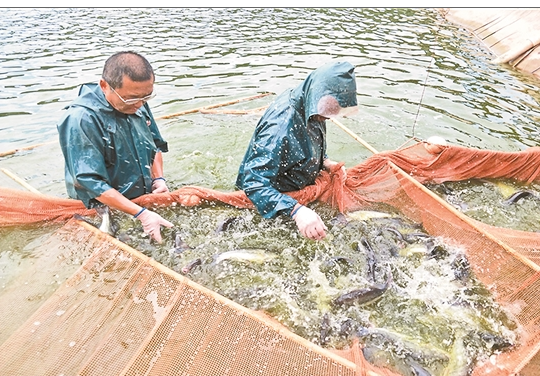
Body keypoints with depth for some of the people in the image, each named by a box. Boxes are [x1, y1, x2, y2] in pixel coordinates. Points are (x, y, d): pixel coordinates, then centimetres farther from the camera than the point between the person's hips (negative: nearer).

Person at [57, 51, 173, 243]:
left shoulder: (137, 103, 1)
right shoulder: (81, 120, -21)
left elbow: (156, 145, 16)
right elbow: (90, 183, -22)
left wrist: (158, 178, -1)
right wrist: (141, 214, -26)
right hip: (106, 212, -6)